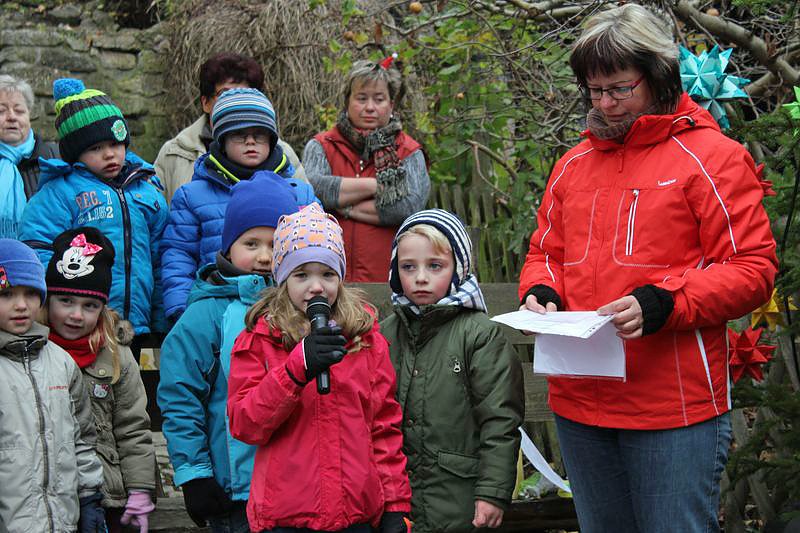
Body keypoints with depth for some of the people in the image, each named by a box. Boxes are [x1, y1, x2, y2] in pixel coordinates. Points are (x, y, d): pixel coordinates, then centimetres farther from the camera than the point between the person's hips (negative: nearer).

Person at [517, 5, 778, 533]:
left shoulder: (711, 157, -4)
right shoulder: (573, 165, 14)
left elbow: (754, 269, -9)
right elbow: (547, 253, 22)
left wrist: (661, 304, -22)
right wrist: (541, 294, -1)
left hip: (676, 408, -6)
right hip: (579, 405, 6)